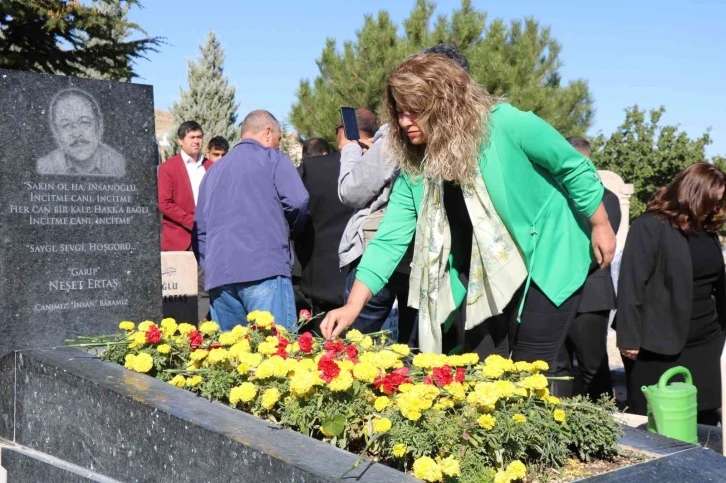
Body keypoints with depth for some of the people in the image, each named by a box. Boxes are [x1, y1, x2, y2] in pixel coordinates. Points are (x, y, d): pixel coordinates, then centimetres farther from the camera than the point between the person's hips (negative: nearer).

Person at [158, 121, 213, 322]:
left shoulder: (210, 166, 13)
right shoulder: (168, 167, 1)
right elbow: (164, 204, -6)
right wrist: (192, 222, -14)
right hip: (179, 239, -3)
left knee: (204, 290, 2)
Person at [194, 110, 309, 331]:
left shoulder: (214, 169, 24)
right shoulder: (273, 159, 7)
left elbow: (201, 227, 23)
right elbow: (297, 201, -7)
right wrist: (290, 229, 12)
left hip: (218, 274, 6)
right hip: (265, 269, -6)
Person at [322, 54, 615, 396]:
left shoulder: (505, 125, -22)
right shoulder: (413, 165, -6)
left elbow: (575, 168, -11)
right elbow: (390, 238, -9)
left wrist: (600, 226, -5)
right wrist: (353, 306, -17)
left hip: (546, 259, -5)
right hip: (482, 275, 5)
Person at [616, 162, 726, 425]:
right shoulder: (649, 227, -12)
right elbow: (631, 284, -16)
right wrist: (629, 337, -19)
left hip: (704, 343, 7)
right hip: (657, 345, -7)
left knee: (704, 418, 10)